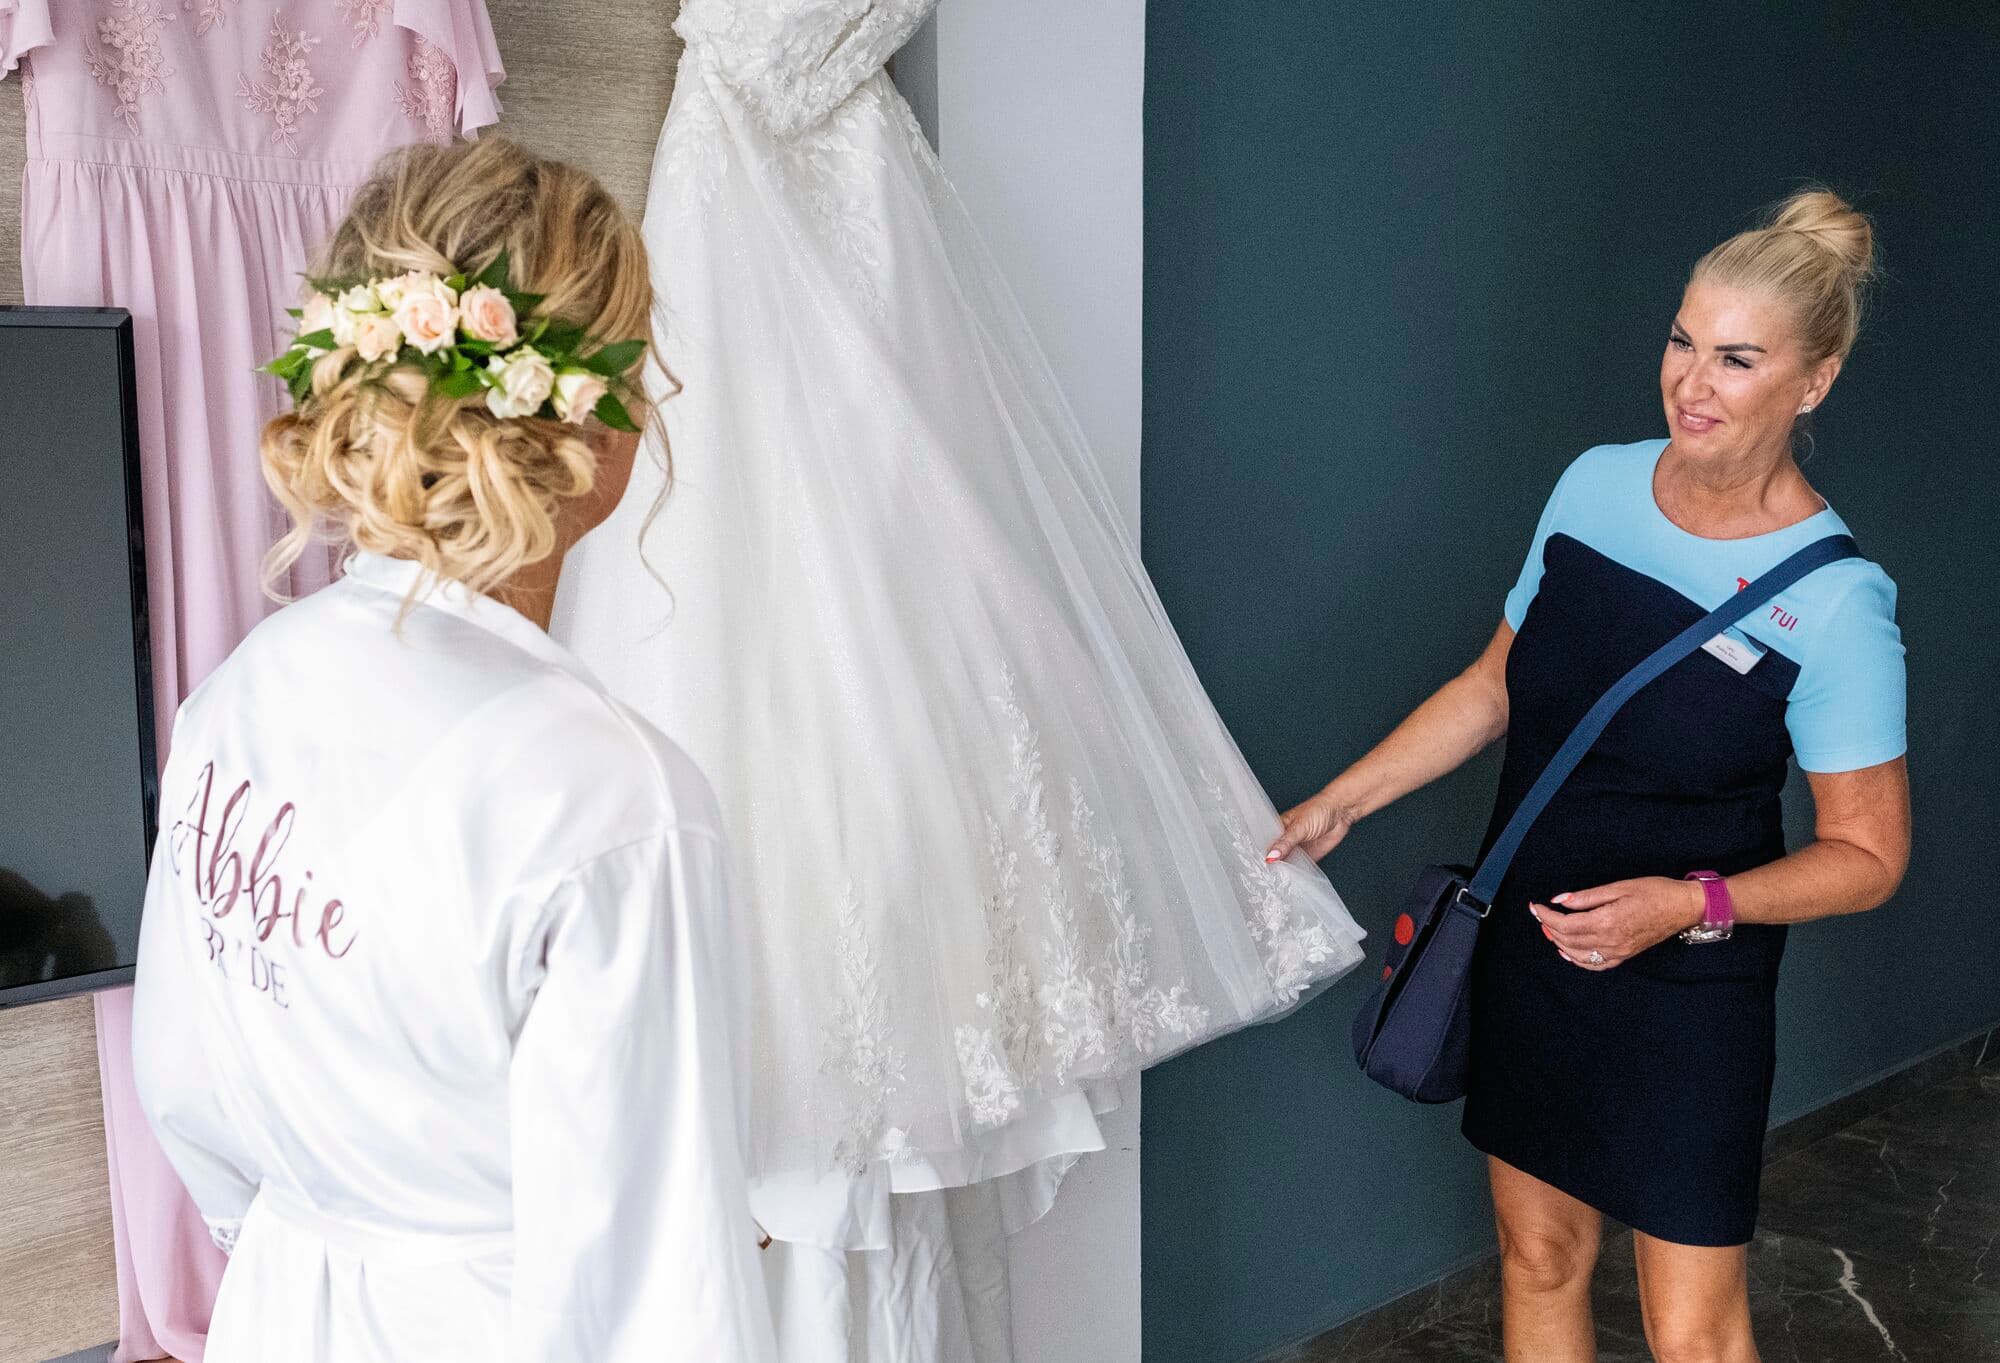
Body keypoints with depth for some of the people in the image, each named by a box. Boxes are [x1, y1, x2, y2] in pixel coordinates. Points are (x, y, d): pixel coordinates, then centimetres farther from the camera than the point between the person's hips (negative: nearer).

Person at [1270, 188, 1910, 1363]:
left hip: (1686, 995, -4)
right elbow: (1497, 686, 8)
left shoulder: (1837, 600, -18)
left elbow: (1869, 854, -10)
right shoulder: (1598, 484, -3)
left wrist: (1694, 904, -25)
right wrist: (1340, 802, 3)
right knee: (1540, 1252, 19)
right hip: (1530, 948, 5)